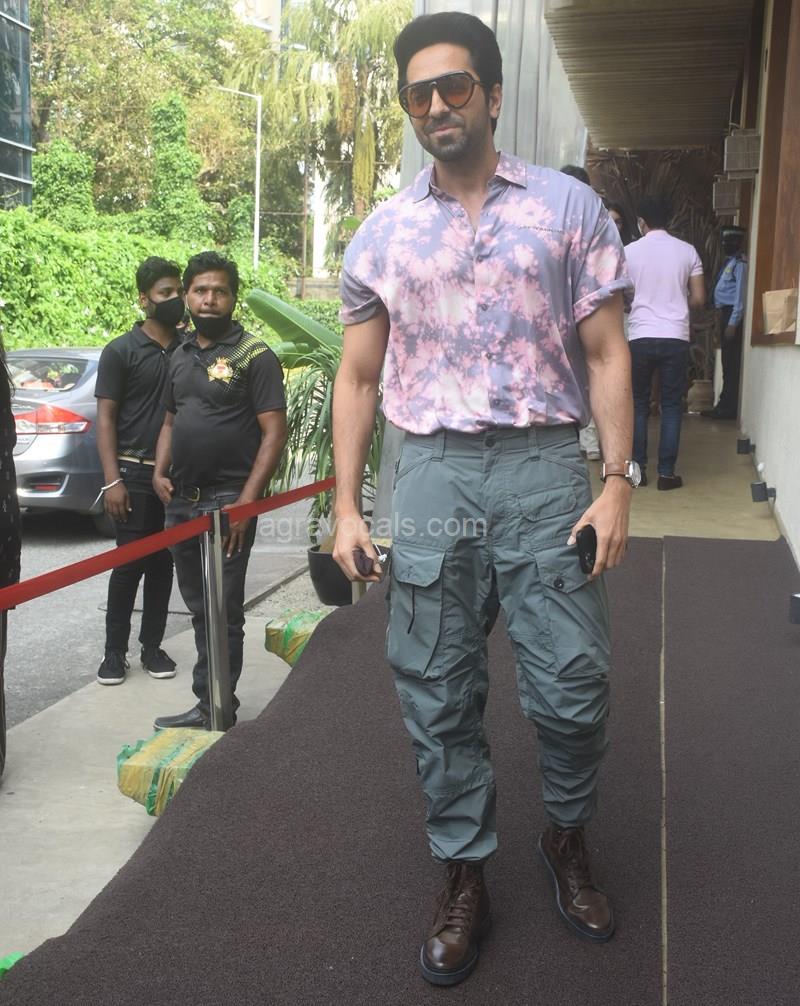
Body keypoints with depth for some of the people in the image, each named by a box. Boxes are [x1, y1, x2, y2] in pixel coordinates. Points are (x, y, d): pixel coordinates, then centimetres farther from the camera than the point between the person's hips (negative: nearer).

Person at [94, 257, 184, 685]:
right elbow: (106, 418, -5)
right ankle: (114, 651, 10)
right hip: (135, 473, -4)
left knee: (162, 564, 9)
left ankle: (152, 646, 19)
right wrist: (113, 480, -13)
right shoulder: (121, 351, -2)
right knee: (129, 564, -1)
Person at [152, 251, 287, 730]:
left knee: (223, 612, -2)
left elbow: (274, 432, -12)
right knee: (199, 608, 14)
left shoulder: (254, 355, -7)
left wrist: (246, 501, -19)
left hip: (227, 502, -7)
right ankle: (209, 705, 25)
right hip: (181, 500, 7)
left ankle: (215, 709, 6)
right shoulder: (181, 355, 15)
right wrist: (160, 472, 6)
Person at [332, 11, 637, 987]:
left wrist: (617, 480, -6)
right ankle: (463, 874, 24)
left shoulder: (568, 206, 5)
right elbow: (357, 378, 12)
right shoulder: (381, 234, 11)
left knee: (573, 684, 0)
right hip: (432, 474, 2)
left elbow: (606, 354, 3)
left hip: (544, 467, -1)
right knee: (437, 694, 6)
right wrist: (346, 509, 5)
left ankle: (567, 839, 29)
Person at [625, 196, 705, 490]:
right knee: (672, 406, 6)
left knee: (638, 404, 11)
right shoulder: (687, 251, 3)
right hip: (676, 338, 0)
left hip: (640, 337, 0)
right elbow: (698, 298, 4)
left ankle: (637, 469, 11)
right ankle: (666, 473, 5)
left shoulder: (629, 252, 0)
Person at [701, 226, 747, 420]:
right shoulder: (729, 261, 17)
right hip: (725, 313, 10)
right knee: (728, 362, 13)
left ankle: (728, 408, -5)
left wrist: (733, 323, -20)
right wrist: (723, 320, 12)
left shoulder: (740, 263, -11)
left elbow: (740, 294, -17)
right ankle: (725, 405, 19)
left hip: (732, 314, -10)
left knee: (731, 363, -7)